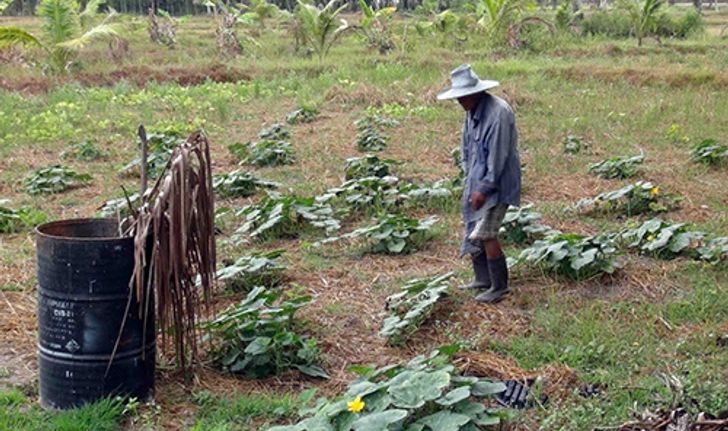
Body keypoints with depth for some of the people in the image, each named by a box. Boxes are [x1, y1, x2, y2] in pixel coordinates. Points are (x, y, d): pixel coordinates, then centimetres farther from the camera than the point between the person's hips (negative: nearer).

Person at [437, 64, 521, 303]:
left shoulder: (498, 113, -22)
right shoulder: (472, 112, 6)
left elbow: (498, 156, -22)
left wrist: (484, 189, -19)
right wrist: (469, 179, 11)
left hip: (496, 184, -9)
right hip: (478, 180, 9)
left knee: (486, 235, -9)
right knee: (474, 232, 13)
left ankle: (499, 287, 4)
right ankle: (483, 279, 28)